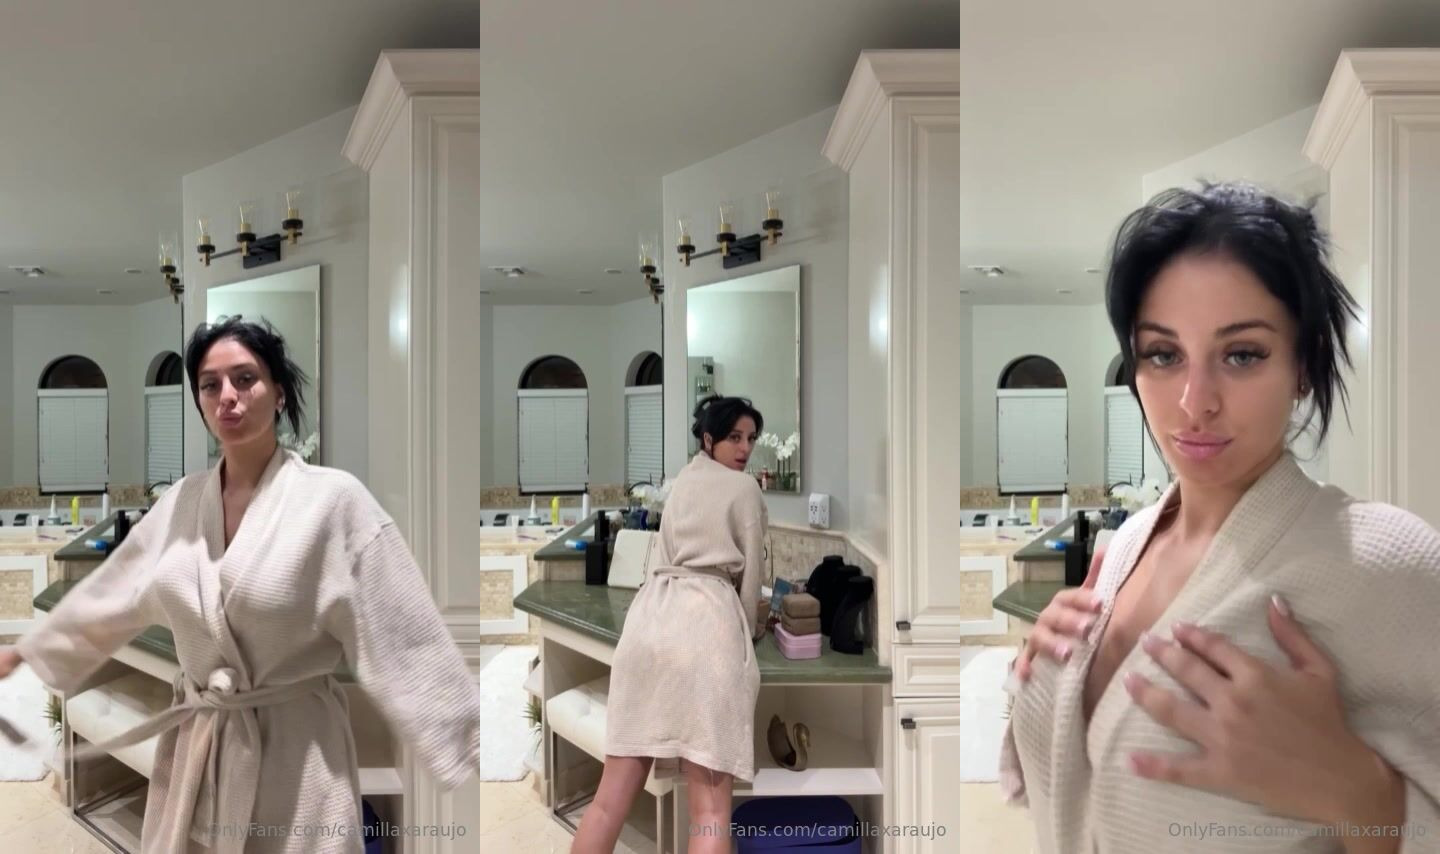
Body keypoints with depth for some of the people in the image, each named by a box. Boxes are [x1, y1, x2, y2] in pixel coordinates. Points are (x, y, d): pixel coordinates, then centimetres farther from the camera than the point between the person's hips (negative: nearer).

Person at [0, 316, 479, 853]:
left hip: (294, 753, -5)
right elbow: (105, 595, 18)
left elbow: (403, 634, -15)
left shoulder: (331, 498, -14)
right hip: (192, 751, 5)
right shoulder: (182, 501, 3)